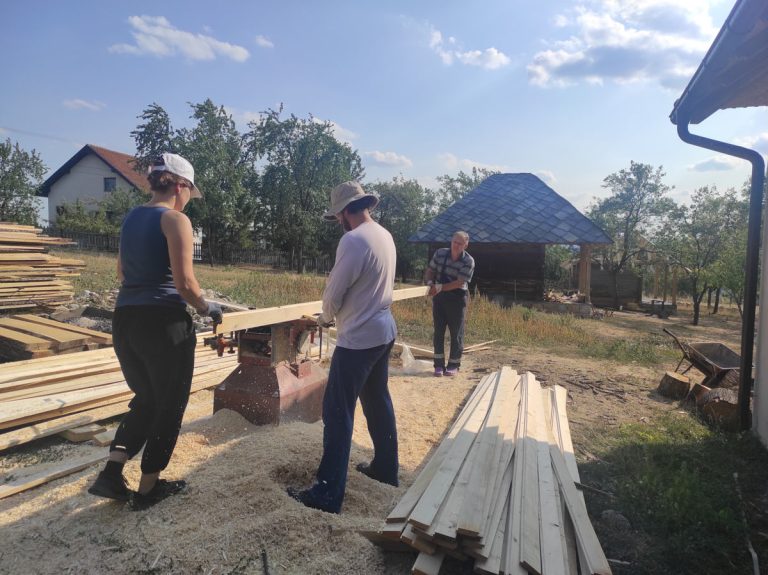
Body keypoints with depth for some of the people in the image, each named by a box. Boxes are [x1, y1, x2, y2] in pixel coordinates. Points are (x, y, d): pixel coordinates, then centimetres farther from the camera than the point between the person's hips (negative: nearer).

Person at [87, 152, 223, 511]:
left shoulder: (131, 218, 13)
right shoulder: (176, 220, -10)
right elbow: (185, 283, -17)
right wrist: (206, 308, 0)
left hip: (124, 320, 8)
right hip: (164, 322, -7)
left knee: (146, 399, 24)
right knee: (169, 405, 11)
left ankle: (111, 474, 17)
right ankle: (147, 489, 22)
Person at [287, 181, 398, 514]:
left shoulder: (353, 240, -19)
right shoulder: (385, 235, 8)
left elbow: (334, 293, -15)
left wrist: (326, 318, 7)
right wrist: (337, 315, 16)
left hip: (359, 338, -9)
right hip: (384, 330, 10)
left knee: (338, 411, -3)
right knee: (378, 401, 21)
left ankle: (328, 493, 4)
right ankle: (386, 468, 35)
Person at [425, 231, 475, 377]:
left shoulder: (468, 261, -14)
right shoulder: (439, 253, -3)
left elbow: (460, 282, -20)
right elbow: (430, 270, 7)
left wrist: (440, 287, -27)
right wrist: (430, 282, -14)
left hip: (457, 299, -3)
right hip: (439, 297, 3)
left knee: (456, 333, 5)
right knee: (438, 331, 5)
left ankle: (454, 365, 17)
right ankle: (439, 365, 13)